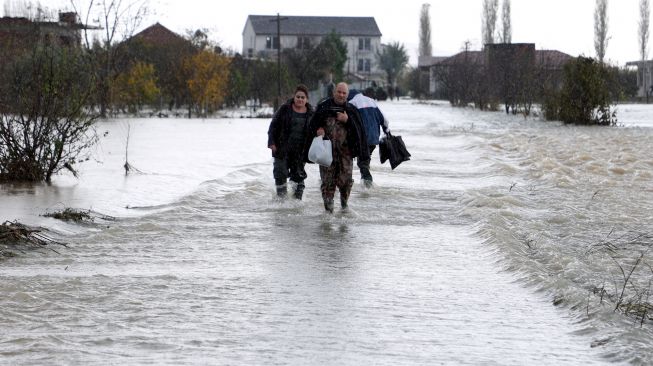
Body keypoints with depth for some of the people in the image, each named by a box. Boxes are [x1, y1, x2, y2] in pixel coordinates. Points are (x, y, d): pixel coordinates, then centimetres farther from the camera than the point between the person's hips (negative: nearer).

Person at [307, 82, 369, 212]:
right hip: (327, 149, 0)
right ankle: (328, 206, 4)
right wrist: (318, 129, -9)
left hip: (345, 150, 0)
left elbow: (358, 129, 0)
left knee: (345, 179, -2)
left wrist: (347, 120, -13)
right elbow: (313, 123, 11)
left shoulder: (351, 110, 8)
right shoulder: (323, 106, 7)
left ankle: (344, 202, 21)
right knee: (327, 179, -3)